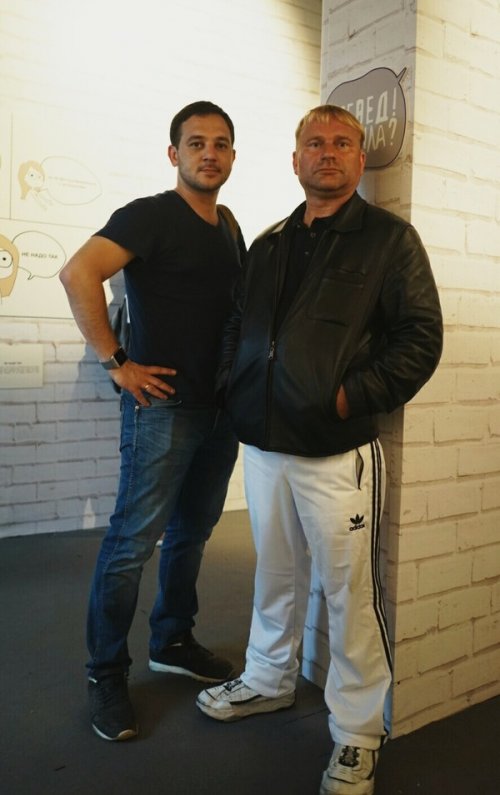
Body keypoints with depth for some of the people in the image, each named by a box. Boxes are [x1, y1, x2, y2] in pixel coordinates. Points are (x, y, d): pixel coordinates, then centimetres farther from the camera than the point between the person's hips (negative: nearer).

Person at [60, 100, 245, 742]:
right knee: (134, 541, -1)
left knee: (191, 534, 16)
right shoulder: (151, 215, -8)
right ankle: (106, 673, 17)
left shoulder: (231, 229, 14)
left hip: (221, 407, 8)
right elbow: (78, 273, -22)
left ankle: (172, 642, 35)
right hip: (163, 404, -7)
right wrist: (116, 362, -20)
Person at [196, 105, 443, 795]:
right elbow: (239, 330, 21)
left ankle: (357, 734, 22)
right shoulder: (268, 245, 16)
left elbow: (421, 336, -7)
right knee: (275, 575, 20)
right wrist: (232, 390, 6)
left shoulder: (389, 238, 0)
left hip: (338, 452, -5)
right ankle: (269, 681, 41)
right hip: (264, 446, 6)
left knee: (350, 589, 3)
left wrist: (355, 395, -15)